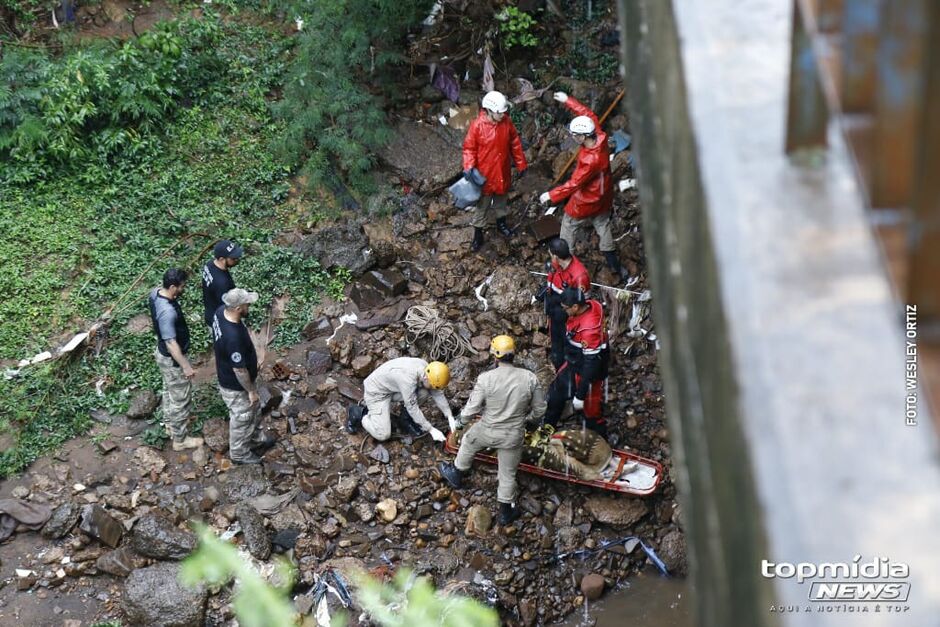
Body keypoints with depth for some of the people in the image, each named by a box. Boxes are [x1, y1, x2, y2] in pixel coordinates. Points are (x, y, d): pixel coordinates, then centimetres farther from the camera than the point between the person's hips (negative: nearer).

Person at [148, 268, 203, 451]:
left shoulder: (155, 293, -11)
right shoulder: (168, 312, -38)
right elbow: (171, 343, -32)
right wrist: (185, 366, -23)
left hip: (163, 353, 9)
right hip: (172, 359, -9)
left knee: (170, 391, 30)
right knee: (181, 399, 10)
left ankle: (170, 424, 51)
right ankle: (180, 440, 26)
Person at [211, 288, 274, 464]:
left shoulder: (221, 311, -16)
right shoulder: (233, 337, -43)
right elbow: (239, 370, -30)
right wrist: (251, 390, -14)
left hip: (228, 377, 8)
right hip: (236, 386, -8)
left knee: (254, 410, 31)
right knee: (242, 419, 18)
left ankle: (256, 439, 55)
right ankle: (239, 453, 43)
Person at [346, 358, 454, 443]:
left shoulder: (427, 369, -14)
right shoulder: (408, 379, -37)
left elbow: (438, 394, -2)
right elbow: (412, 407, -29)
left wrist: (450, 417, -6)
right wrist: (431, 430, -23)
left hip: (392, 388, 8)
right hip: (376, 392, -8)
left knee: (424, 392, -14)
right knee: (383, 435, -17)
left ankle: (404, 419, 7)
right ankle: (358, 414, 6)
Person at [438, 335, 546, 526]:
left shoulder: (486, 378, -22)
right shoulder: (530, 378, -15)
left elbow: (471, 408, -14)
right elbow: (539, 410, -5)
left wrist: (460, 422, 7)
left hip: (488, 431, -1)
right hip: (513, 436, 1)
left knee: (469, 442, 32)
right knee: (508, 473, 21)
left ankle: (456, 474, 54)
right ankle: (506, 511, 35)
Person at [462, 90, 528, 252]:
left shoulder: (507, 123, -10)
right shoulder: (477, 126, -22)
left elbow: (515, 144, 2)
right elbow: (469, 148, -14)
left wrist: (521, 164, 7)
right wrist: (468, 167, -28)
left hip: (502, 172, 4)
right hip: (484, 174, -4)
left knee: (501, 199, 26)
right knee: (482, 205, 10)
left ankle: (501, 224, 50)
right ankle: (478, 235, 24)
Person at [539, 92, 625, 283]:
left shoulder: (590, 160, -38)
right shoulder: (600, 138, -18)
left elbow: (574, 183, -33)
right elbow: (589, 114, -2)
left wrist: (551, 195, -25)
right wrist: (568, 101, 1)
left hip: (585, 204, -8)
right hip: (604, 200, 8)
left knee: (568, 232, 15)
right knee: (604, 230, 23)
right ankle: (616, 270, 33)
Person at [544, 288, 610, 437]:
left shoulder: (589, 330, -39)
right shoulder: (590, 305, -16)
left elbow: (591, 365, -31)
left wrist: (580, 396, -24)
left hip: (588, 371, -9)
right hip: (573, 363, 9)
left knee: (591, 411, 7)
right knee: (556, 391, 25)